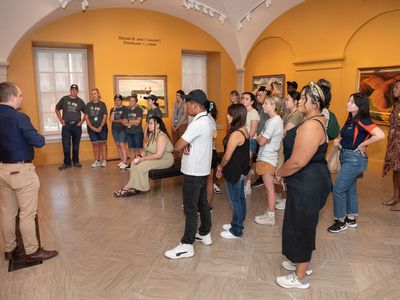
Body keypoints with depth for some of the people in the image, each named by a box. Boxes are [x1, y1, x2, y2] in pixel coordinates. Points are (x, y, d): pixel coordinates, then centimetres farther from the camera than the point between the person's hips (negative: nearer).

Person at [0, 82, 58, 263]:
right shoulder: (19, 118, -18)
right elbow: (39, 142, -18)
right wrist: (37, 137, 1)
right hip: (21, 170, -8)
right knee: (27, 214, 2)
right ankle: (32, 252, 13)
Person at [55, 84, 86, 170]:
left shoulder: (80, 101, 5)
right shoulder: (64, 99, 4)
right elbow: (57, 109, 11)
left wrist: (82, 121, 1)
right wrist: (61, 119, 1)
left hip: (77, 126, 1)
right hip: (66, 125, -1)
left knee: (76, 146, 9)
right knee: (66, 146, -1)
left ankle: (76, 162, 20)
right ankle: (67, 163, 8)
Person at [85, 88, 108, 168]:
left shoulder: (102, 104, 1)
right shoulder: (88, 105, 6)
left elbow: (105, 116, -3)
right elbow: (86, 117, 3)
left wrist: (100, 127, -12)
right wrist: (92, 127, -8)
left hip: (102, 128, -2)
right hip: (92, 128, 2)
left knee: (103, 143, 2)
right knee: (95, 144, 7)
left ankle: (104, 161, 7)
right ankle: (97, 161, 14)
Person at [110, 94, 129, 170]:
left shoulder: (125, 109, -4)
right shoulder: (112, 109, 11)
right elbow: (111, 120, -2)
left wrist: (116, 120, -3)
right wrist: (114, 110, -8)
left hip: (122, 129, -6)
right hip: (114, 129, 6)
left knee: (122, 145, -13)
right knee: (118, 145, 8)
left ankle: (125, 163, -14)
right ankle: (122, 161, 17)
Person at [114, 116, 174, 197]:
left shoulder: (162, 136, -21)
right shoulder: (151, 135, 10)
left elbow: (158, 155, -28)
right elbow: (147, 150, 14)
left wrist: (143, 159, -23)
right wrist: (140, 156, -7)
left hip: (164, 160, -9)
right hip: (153, 158, 10)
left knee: (141, 166, -24)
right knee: (134, 163, -7)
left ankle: (128, 188, -9)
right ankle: (133, 188, -9)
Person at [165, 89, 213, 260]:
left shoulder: (198, 123, -23)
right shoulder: (206, 120, 10)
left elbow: (177, 146, -22)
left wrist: (183, 146, -1)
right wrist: (187, 145, -10)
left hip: (193, 172, -10)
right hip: (202, 170, 10)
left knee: (190, 209, -2)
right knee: (202, 204, 19)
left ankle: (186, 246, 7)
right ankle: (205, 235, 33)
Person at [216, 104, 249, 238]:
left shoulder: (235, 134, -25)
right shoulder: (244, 130, 4)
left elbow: (227, 157, -21)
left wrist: (220, 166, -1)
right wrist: (224, 167, 13)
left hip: (234, 172, -9)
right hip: (241, 170, 9)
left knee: (235, 201, 4)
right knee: (240, 198, 19)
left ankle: (236, 231, 18)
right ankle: (238, 223, 36)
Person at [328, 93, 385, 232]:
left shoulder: (362, 121, -18)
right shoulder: (350, 120, 9)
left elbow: (380, 135, -30)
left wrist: (363, 144, -20)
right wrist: (337, 140, -1)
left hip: (354, 159, -9)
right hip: (346, 158, 9)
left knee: (338, 190, -5)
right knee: (350, 189, 17)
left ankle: (341, 221, 10)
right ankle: (351, 219, 30)